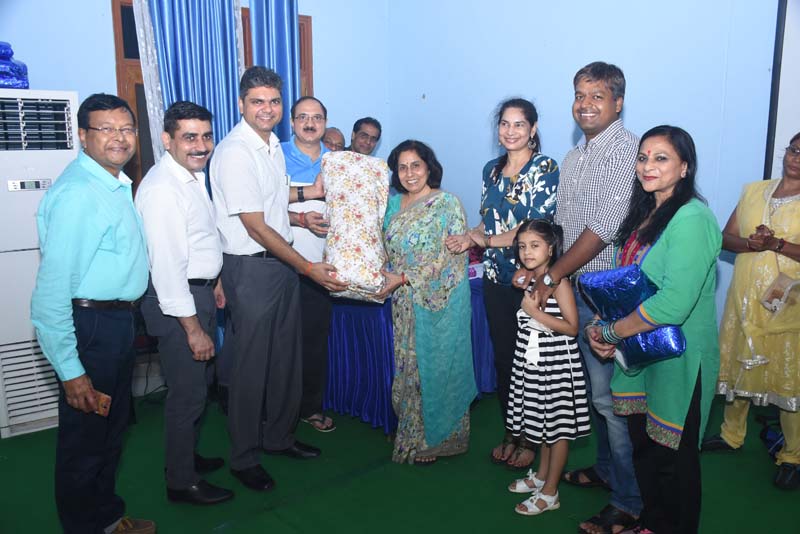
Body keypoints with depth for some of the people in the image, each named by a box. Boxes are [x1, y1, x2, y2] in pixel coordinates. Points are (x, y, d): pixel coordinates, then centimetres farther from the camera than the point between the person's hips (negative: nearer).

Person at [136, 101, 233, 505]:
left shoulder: (194, 176, 8)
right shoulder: (162, 188, -22)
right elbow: (167, 265, -25)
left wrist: (213, 281, 19)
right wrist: (193, 327, -23)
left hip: (198, 291, 10)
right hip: (175, 299, -10)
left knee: (194, 385, 22)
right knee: (187, 393, 3)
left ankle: (185, 457, 41)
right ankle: (181, 482, 21)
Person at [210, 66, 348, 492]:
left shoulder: (273, 143, 9)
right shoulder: (235, 152, -18)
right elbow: (256, 227, -20)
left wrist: (308, 193, 9)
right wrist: (308, 268, -19)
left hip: (282, 260, 8)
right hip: (251, 266, -8)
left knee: (286, 356, 16)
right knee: (251, 364, 2)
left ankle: (278, 436, 34)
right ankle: (243, 458, 19)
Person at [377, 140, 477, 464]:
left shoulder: (448, 204, -9)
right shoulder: (395, 203, 10)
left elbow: (450, 257, -16)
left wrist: (405, 278, -19)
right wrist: (385, 277, -1)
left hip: (438, 302, -5)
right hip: (405, 304, 6)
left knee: (433, 367, 3)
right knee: (408, 367, 12)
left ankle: (432, 440, 20)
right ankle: (411, 433, 29)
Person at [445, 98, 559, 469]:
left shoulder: (545, 168, -7)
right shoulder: (492, 169, 11)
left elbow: (536, 226, -15)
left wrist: (485, 239, -12)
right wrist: (469, 239, -5)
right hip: (496, 278, 6)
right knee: (503, 358, 12)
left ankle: (529, 440, 23)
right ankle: (510, 434, 29)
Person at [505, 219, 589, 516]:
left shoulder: (559, 281, -16)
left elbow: (572, 327, -20)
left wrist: (535, 312, -23)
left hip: (556, 364, -7)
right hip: (534, 363, 7)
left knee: (558, 426, 5)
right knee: (543, 422, 20)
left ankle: (550, 492, 15)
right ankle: (541, 475, 36)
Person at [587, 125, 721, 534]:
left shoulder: (692, 219, -21)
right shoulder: (644, 213, 7)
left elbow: (672, 304, -28)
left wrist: (610, 333, -17)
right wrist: (604, 331, -4)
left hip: (679, 361, -8)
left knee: (672, 456, 10)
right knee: (642, 445, 21)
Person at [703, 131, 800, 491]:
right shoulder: (752, 191, 9)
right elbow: (725, 237, 5)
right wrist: (750, 244, -13)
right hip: (744, 299, 4)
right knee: (737, 367, 14)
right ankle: (732, 435, 33)